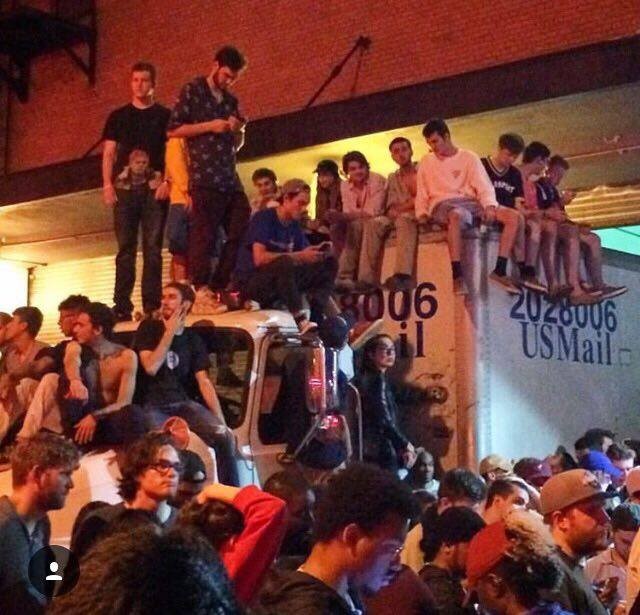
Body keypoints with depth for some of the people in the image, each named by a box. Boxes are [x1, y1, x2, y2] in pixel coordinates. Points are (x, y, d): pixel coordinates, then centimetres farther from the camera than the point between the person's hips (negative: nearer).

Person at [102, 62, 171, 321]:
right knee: (125, 248, -1)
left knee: (152, 247, -6)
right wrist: (108, 185, -1)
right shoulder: (118, 116, 17)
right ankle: (122, 306, -2)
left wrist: (167, 181, -10)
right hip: (125, 187, 2)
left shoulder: (164, 115, 12)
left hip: (154, 187, -2)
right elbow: (109, 153, 13)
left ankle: (152, 305, -7)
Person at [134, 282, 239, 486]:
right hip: (153, 406, -2)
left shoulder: (193, 339, 12)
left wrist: (222, 422, -6)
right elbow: (151, 368, -10)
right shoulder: (149, 328, 6)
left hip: (183, 403, 3)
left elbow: (204, 383, 5)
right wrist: (170, 332, -6)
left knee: (223, 435, -22)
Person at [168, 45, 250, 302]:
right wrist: (209, 126, -10)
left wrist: (239, 131, 4)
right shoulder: (192, 91, 3)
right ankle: (202, 290, -3)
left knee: (242, 231, 3)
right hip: (204, 177, -7)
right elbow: (174, 129, -5)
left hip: (230, 177, 7)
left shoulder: (230, 100, 20)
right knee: (203, 233, -6)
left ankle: (220, 287, 11)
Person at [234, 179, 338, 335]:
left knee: (328, 264, -6)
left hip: (280, 280, 7)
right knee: (285, 261, -37)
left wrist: (315, 254, -18)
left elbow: (305, 257, 6)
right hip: (252, 282, -7)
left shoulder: (294, 225, 9)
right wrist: (299, 256, -27)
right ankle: (301, 322, -41)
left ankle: (317, 320, -21)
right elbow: (259, 258, -25)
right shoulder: (264, 218, -12)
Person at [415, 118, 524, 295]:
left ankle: (500, 271, -21)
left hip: (471, 202, 3)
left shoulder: (469, 157, 14)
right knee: (456, 216, -43)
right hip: (443, 204, -2)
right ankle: (457, 276, -46)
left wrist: (489, 205, -16)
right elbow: (422, 193, 16)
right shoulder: (427, 162, 17)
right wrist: (422, 213, -4)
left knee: (515, 217, -20)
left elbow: (484, 186, 4)